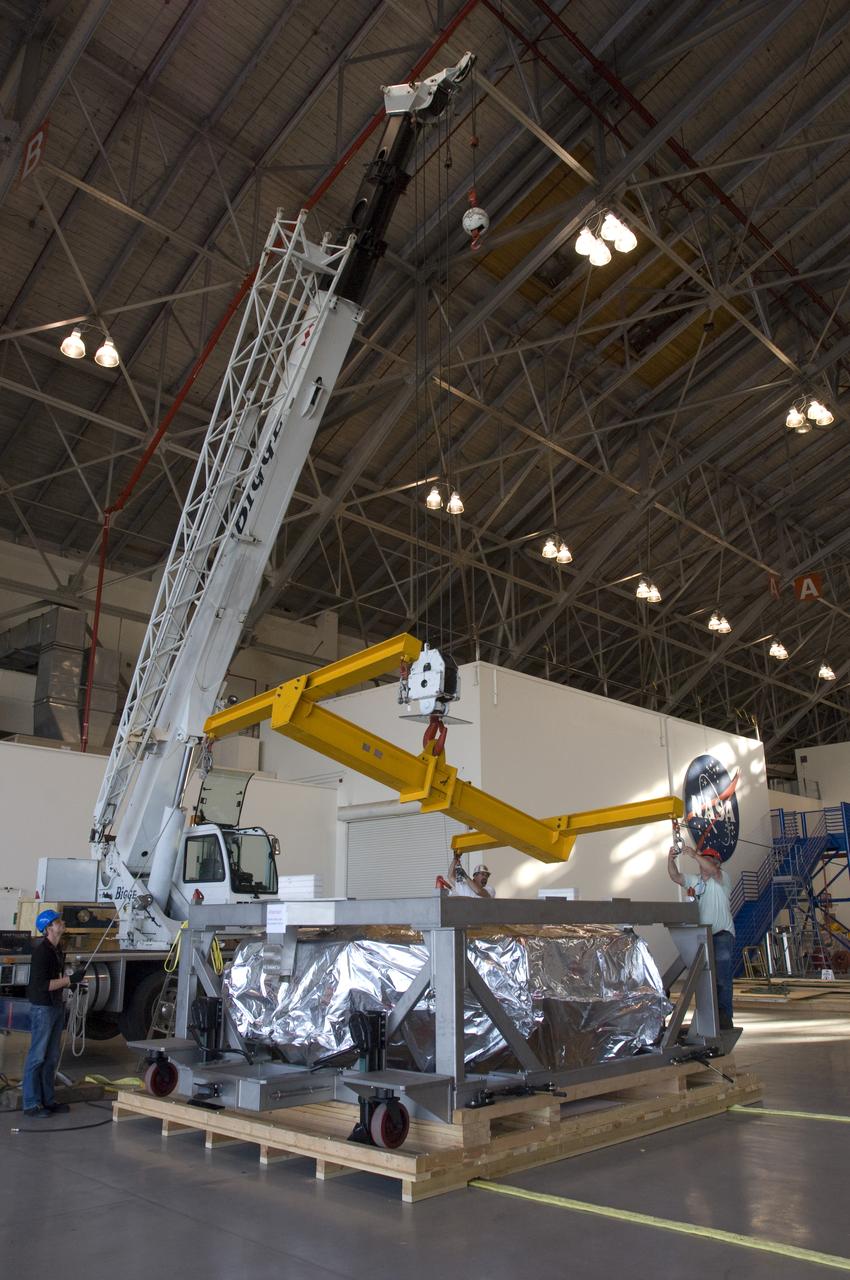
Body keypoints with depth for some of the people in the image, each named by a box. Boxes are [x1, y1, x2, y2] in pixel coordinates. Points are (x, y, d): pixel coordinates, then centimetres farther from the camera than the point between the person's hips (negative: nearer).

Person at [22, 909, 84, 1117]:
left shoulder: (57, 949, 11)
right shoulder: (41, 952, -19)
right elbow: (41, 984, -24)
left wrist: (74, 983, 7)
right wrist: (70, 979, -22)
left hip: (56, 1006, 9)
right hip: (42, 1008, -9)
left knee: (52, 1057, 13)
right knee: (37, 1057, -2)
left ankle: (47, 1100, 21)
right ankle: (31, 1104, 5)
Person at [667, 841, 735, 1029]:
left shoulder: (722, 878, -1)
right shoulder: (693, 880, 15)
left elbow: (712, 870, -23)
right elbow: (675, 876, 2)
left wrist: (694, 855, -31)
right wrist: (671, 859, -16)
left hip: (721, 933, -6)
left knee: (722, 977, -11)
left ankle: (724, 1016, -8)